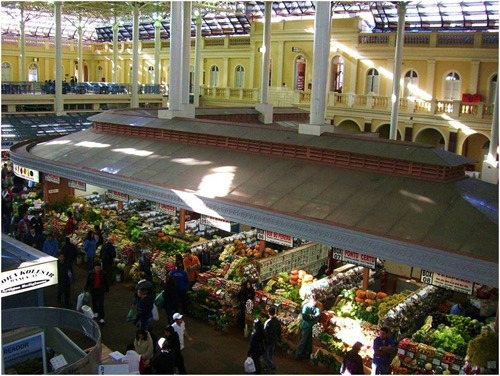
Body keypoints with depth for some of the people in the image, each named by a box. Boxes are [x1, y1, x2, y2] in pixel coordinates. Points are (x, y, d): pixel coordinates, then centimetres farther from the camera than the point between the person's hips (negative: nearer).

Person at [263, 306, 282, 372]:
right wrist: (279, 340, 18)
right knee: (270, 355, 23)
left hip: (268, 341, -7)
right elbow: (279, 332, 4)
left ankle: (272, 366, 17)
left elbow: (265, 333, -24)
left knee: (266, 355, 14)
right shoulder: (278, 321, -9)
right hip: (274, 341, 7)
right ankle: (267, 366, 36)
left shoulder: (268, 322, -31)